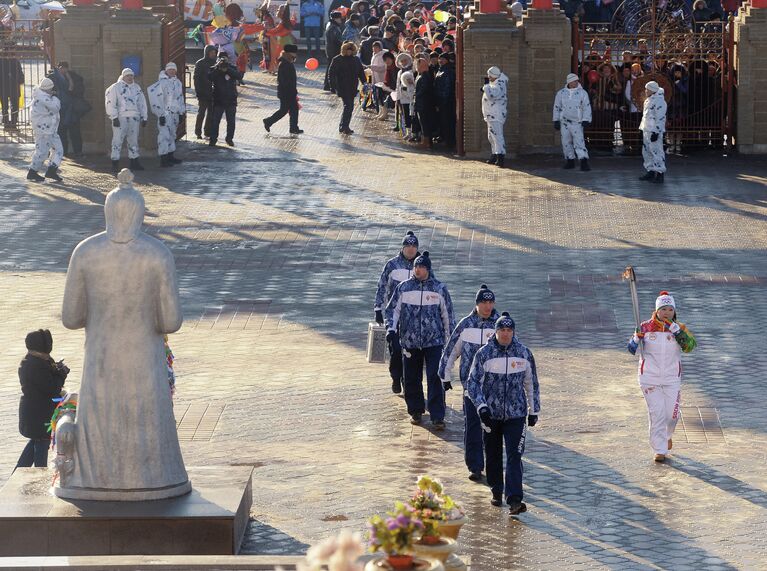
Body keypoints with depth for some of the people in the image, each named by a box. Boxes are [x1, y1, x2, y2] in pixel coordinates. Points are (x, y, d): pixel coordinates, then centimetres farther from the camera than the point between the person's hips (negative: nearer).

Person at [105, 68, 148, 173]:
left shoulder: (137, 88, 17)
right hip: (121, 118, -6)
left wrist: (144, 117, 15)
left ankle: (134, 163, 18)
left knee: (134, 140, 10)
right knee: (118, 140, -8)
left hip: (134, 118, 6)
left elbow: (142, 103, 21)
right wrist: (114, 117, -15)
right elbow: (110, 103, -8)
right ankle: (115, 164, -6)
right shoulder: (116, 87, -1)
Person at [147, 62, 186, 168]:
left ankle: (170, 156, 25)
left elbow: (180, 99, 22)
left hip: (175, 113, 9)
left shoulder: (177, 83, 13)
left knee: (172, 135, 15)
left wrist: (182, 112, 21)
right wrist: (160, 114, -21)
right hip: (165, 114, -9)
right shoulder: (162, 83, -13)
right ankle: (163, 159, -11)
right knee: (165, 134, -11)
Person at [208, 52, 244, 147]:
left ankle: (229, 139, 18)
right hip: (218, 100, -1)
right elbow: (209, 77, -18)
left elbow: (239, 76, -15)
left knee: (231, 121, 7)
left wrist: (227, 70, -24)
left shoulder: (232, 69, 3)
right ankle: (213, 138, 5)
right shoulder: (214, 69, 0)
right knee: (215, 120, -3)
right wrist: (218, 68, -26)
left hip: (231, 100, 1)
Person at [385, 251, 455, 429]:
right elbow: (392, 309, 9)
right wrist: (391, 328, -7)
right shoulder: (404, 287, 4)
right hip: (409, 341, 2)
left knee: (435, 379, -10)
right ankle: (415, 411, 26)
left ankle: (437, 416, -7)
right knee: (411, 379, 9)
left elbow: (448, 315, 8)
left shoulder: (439, 288, 1)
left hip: (434, 342, -2)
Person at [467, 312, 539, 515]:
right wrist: (481, 406, -15)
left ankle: (514, 500, -17)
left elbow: (532, 384, 12)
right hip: (491, 414, 1)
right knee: (493, 456, 11)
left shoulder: (524, 353, 1)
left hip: (516, 414, -1)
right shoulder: (484, 353, -4)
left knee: (514, 456, -11)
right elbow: (473, 382, -2)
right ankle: (496, 493, 30)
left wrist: (534, 410, 14)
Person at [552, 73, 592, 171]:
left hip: (577, 122, -3)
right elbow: (557, 107, 11)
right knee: (566, 142, 7)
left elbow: (587, 107, -1)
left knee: (579, 141, -13)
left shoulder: (582, 93, 0)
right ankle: (570, 161, 19)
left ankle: (584, 163, -19)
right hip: (564, 122, 3)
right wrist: (556, 121, 8)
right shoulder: (561, 93, 6)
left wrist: (586, 121, -9)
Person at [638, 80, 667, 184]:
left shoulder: (659, 101, -16)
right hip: (646, 130, 11)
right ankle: (650, 172, 23)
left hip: (654, 131, -11)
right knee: (647, 152, 14)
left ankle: (660, 174, -7)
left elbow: (660, 118, -20)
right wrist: (642, 129, 23)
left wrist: (656, 132, -23)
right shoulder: (649, 100, 16)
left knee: (656, 151, -9)